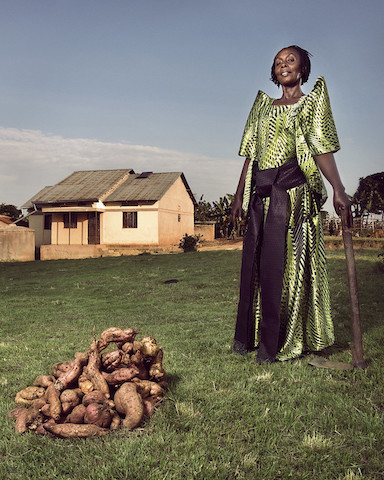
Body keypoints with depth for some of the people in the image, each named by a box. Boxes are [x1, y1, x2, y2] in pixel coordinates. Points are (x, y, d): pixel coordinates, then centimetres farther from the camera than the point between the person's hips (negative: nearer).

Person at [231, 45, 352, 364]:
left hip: (292, 189, -4)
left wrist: (338, 189, -21)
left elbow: (322, 149, -6)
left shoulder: (312, 101, 7)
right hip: (260, 191, 5)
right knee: (253, 261, 3)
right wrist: (239, 196, 13)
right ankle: (246, 335, 13)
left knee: (281, 263, -7)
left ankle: (273, 343, 1)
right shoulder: (264, 105, 20)